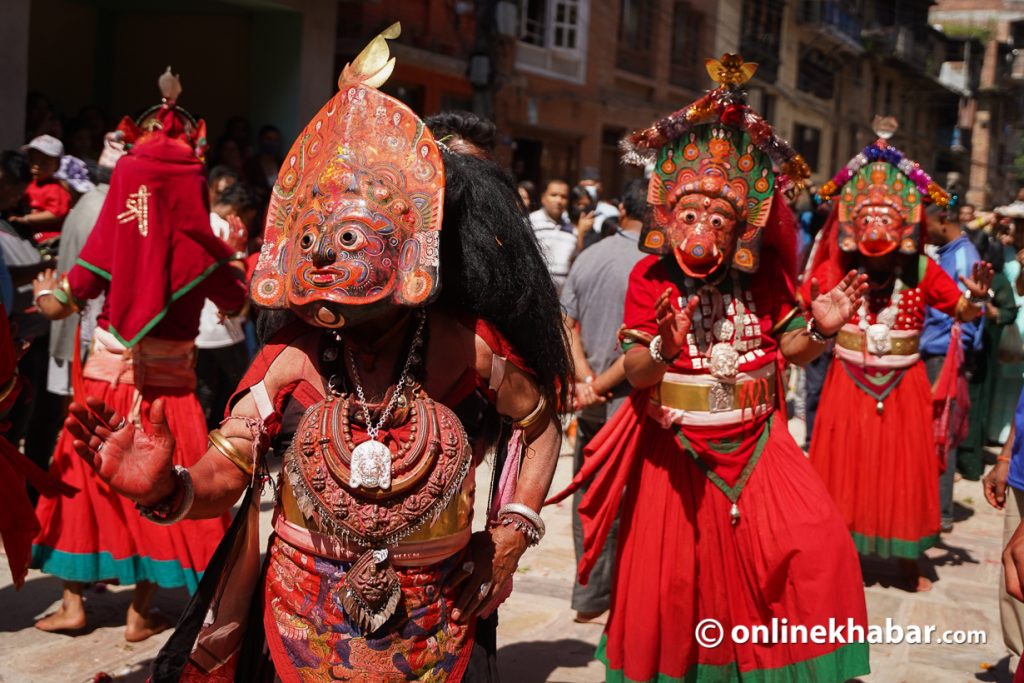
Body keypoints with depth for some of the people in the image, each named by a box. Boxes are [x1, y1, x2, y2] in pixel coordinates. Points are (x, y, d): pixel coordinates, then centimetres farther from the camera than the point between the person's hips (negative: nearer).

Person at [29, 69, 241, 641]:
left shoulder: (113, 233, -9)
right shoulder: (198, 240, -9)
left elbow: (61, 305, -6)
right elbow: (236, 301, 3)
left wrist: (46, 290, 15)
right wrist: (232, 270, 23)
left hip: (110, 372, 0)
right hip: (171, 377, 0)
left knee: (84, 479, 15)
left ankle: (74, 603, 20)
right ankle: (142, 612, 15)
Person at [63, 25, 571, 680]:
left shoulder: (467, 348, -15)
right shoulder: (292, 359, -12)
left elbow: (542, 423, 2)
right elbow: (227, 471, -14)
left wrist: (511, 532, -4)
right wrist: (166, 489, -36)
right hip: (302, 626, 1)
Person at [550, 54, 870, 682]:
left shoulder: (761, 278, -2)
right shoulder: (650, 278, -10)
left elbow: (791, 348, 4)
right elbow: (636, 374, -14)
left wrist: (820, 330, -17)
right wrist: (663, 350, -36)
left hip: (755, 442, 2)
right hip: (676, 451, -2)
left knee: (816, 547, -11)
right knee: (676, 575, 8)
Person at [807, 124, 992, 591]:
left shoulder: (921, 271, -9)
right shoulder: (838, 269, -10)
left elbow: (963, 312, -4)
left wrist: (976, 298, -23)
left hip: (902, 387, 1)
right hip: (848, 384, 0)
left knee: (904, 471, 11)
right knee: (844, 470, 9)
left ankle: (910, 561, 28)